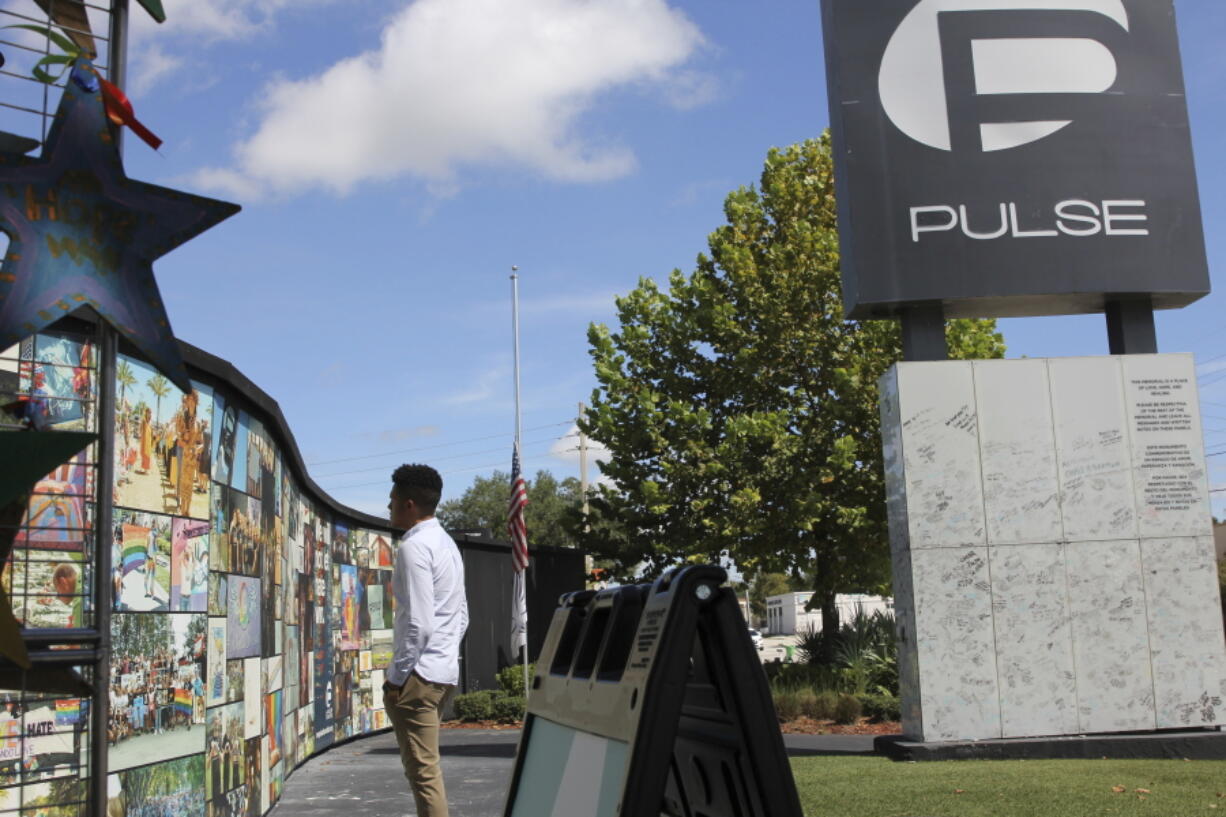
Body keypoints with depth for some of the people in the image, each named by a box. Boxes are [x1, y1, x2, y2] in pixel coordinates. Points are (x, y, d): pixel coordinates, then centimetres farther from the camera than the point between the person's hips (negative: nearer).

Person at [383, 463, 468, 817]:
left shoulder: (414, 546, -14)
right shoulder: (446, 543, 16)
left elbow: (418, 622, -20)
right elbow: (461, 616, 18)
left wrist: (397, 676, -14)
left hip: (419, 675, -10)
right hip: (445, 670, 10)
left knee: (423, 772, -5)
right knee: (426, 768, 17)